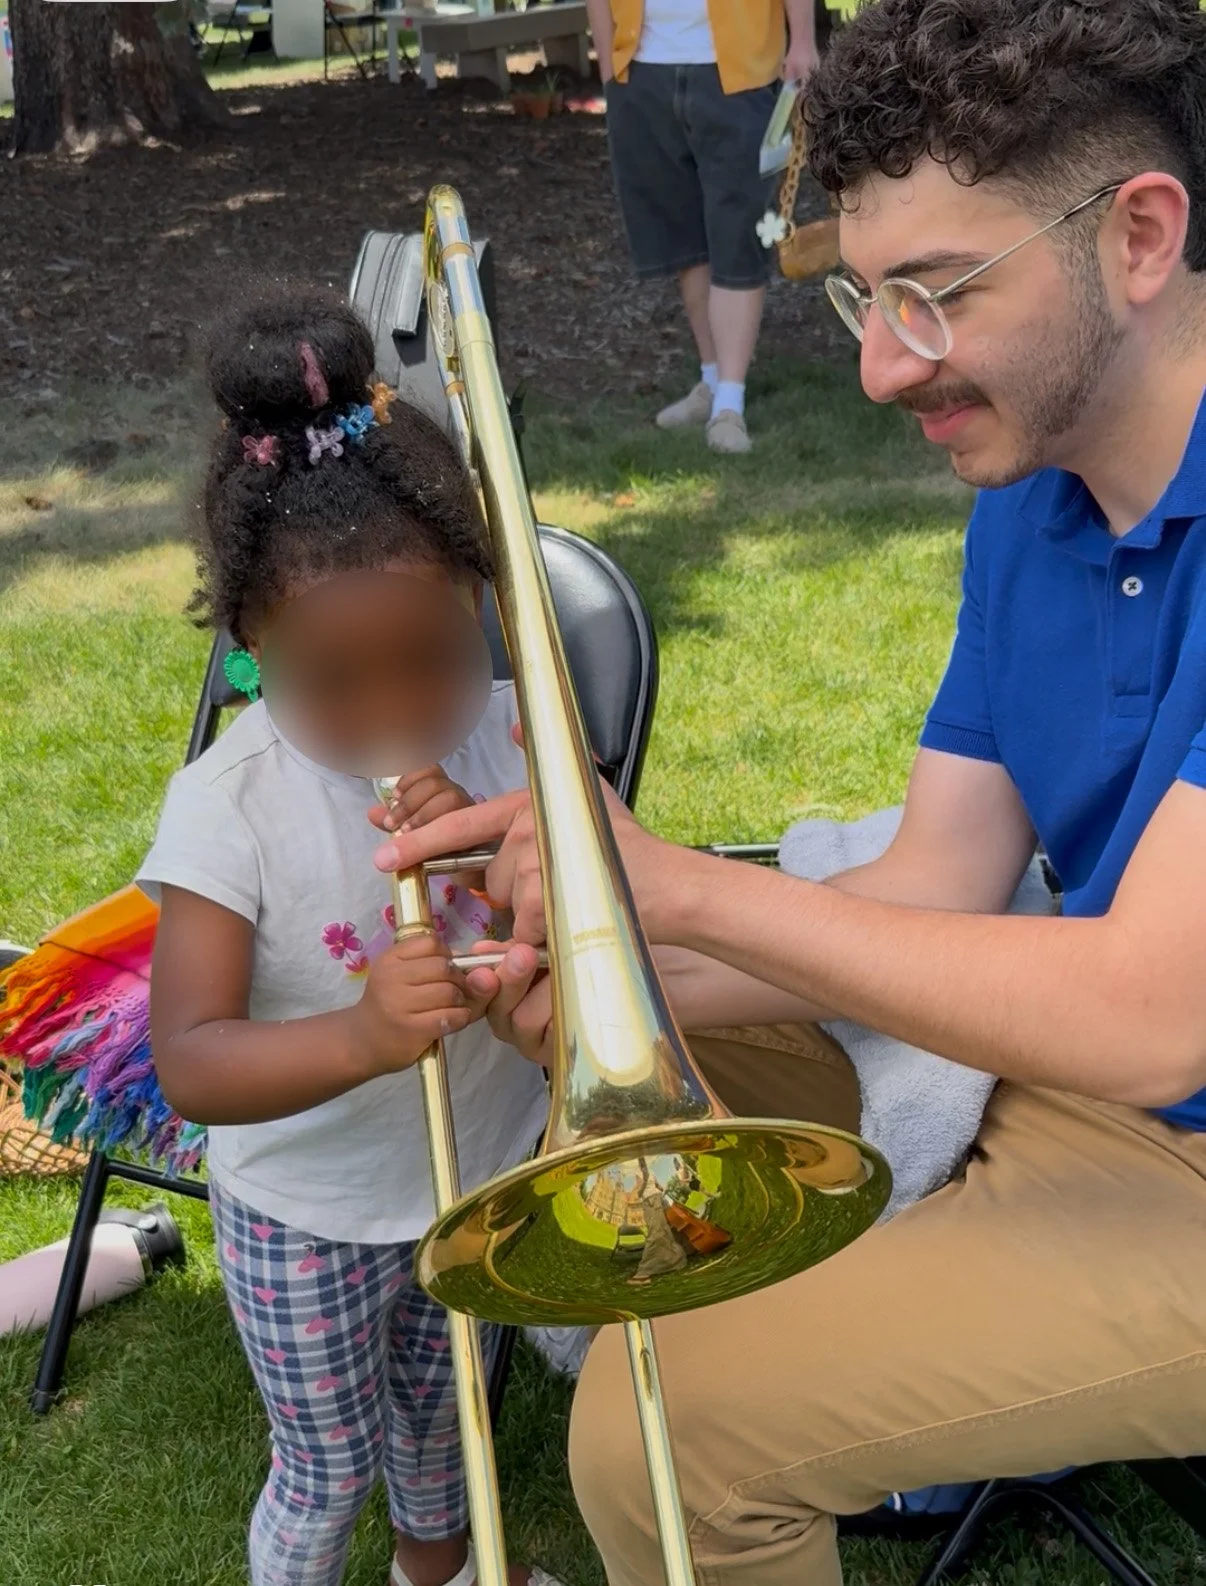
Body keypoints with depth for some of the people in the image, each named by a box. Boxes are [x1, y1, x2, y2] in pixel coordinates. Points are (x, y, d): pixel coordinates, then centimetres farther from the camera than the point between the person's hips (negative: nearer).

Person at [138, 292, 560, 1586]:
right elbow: (188, 1067, -31)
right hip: (308, 1219, -4)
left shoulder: (510, 736, -15)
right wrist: (357, 1040, -50)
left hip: (491, 1174, 4)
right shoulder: (227, 808, -26)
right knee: (327, 1474, 17)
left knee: (437, 1420, 30)